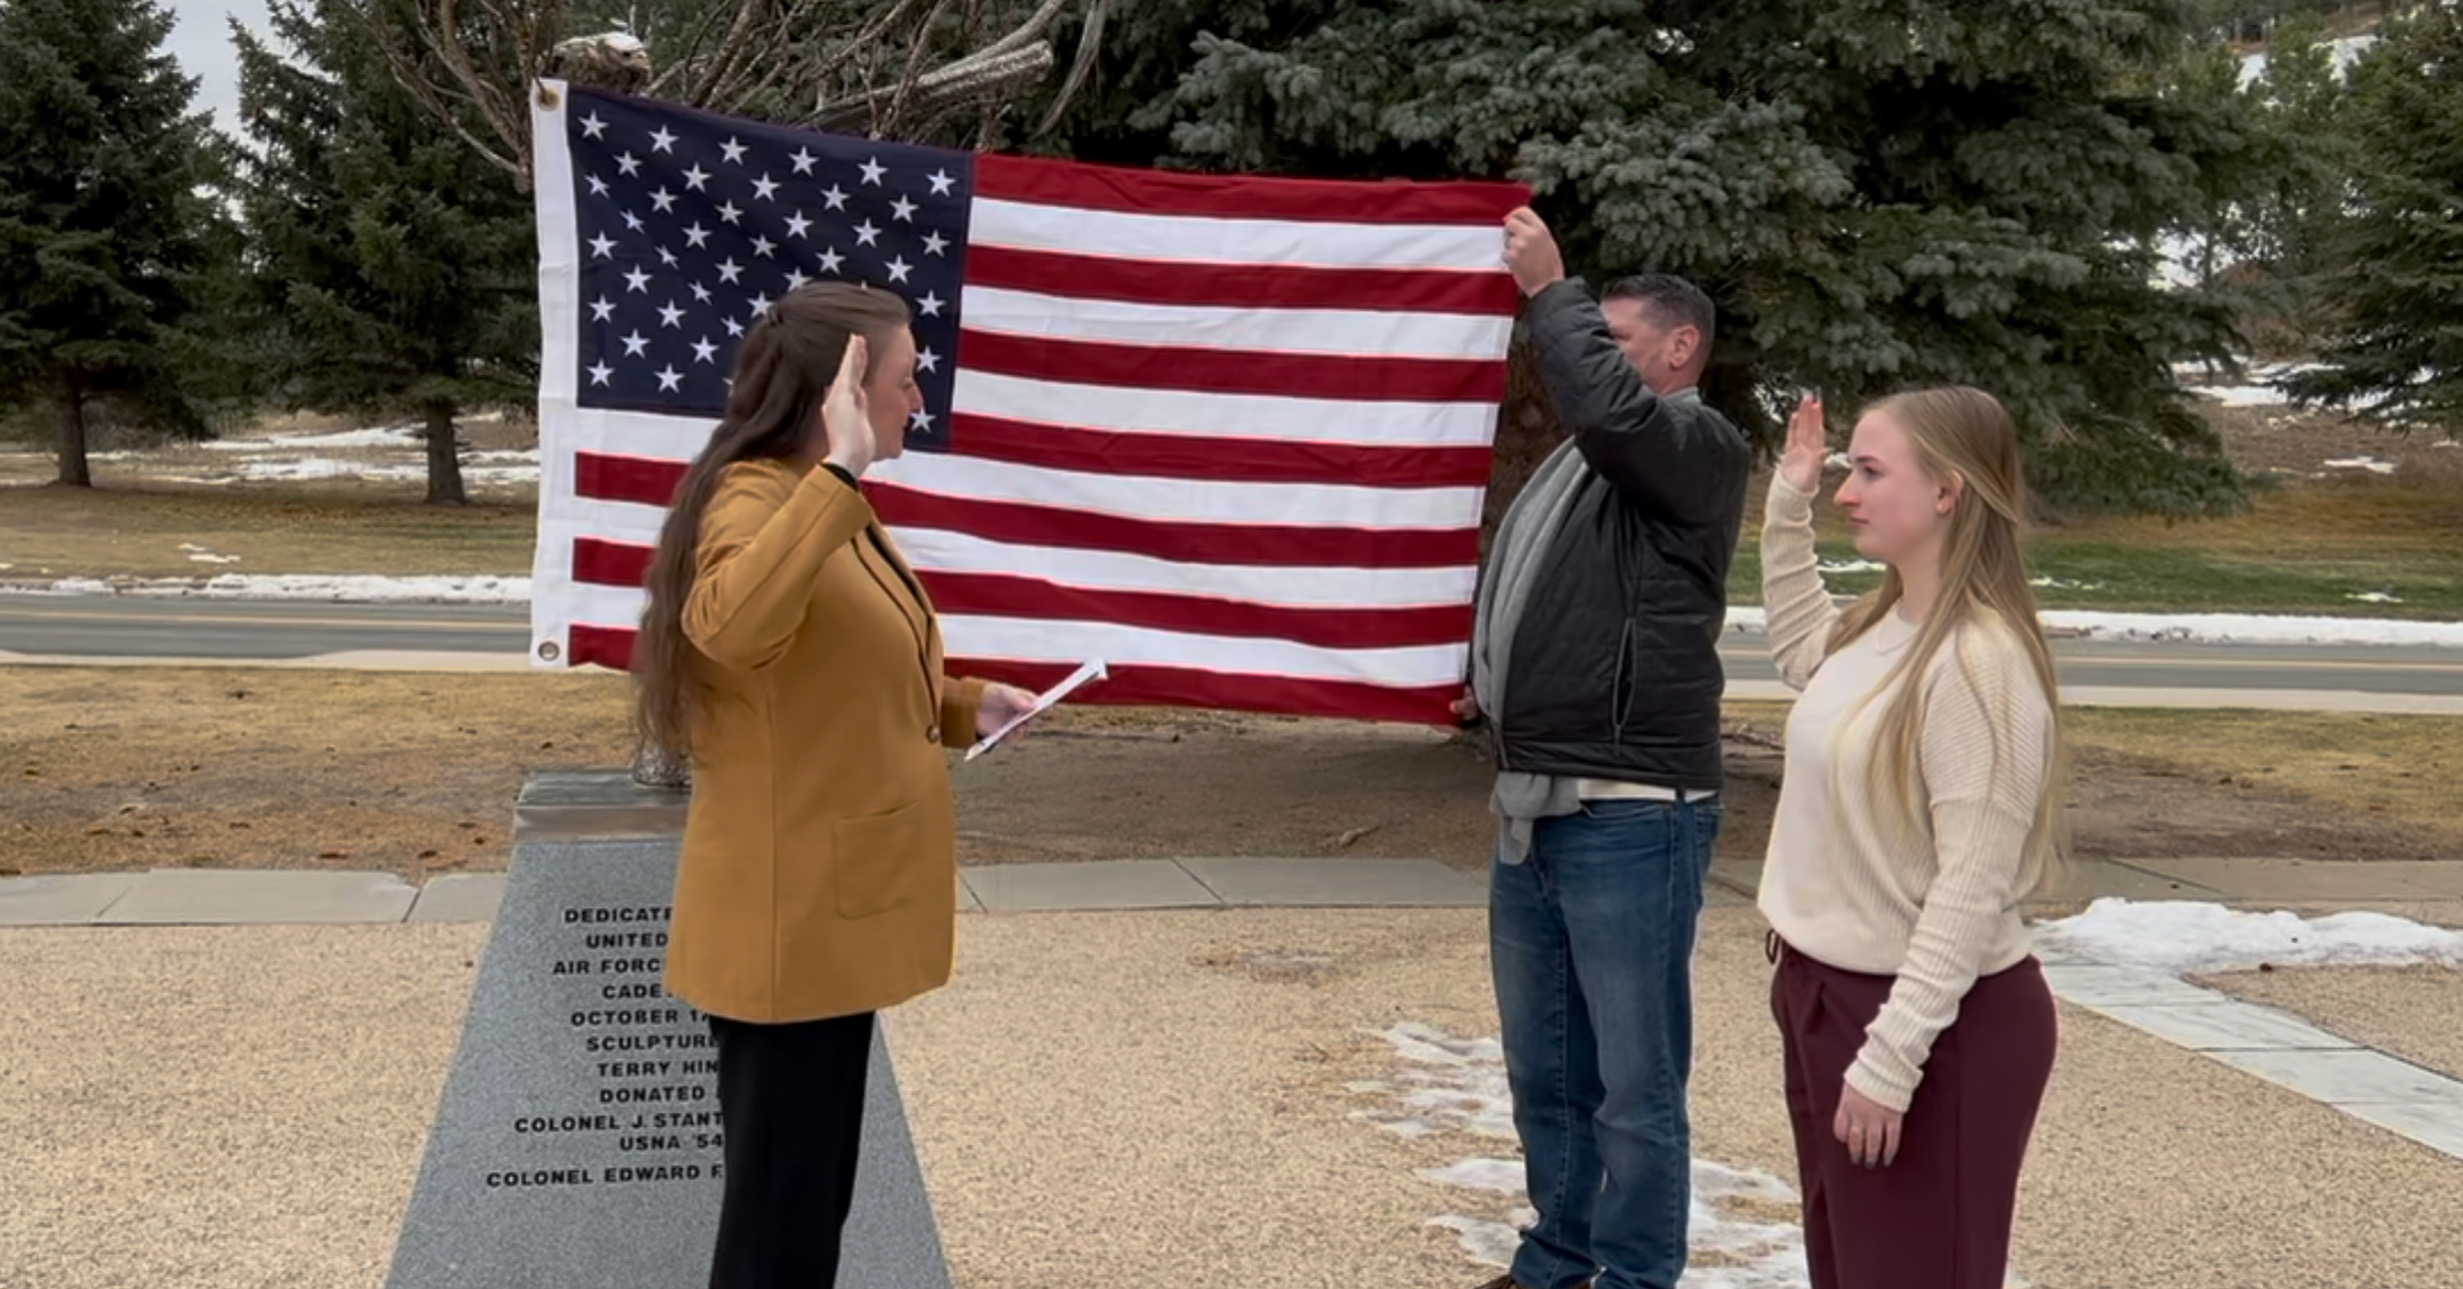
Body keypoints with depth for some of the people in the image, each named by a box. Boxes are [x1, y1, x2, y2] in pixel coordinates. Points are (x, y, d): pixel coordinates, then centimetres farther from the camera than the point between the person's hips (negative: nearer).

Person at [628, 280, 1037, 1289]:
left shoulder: (826, 504, 14)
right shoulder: (756, 497, -18)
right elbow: (732, 628, -42)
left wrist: (962, 705, 12)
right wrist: (837, 476, -40)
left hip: (833, 903, 10)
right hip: (787, 917, -10)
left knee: (809, 1186, 20)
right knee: (782, 1203, 0)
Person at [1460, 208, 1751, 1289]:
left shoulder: (1700, 448, -7)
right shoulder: (1578, 464, 18)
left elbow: (1609, 408, -29)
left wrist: (1550, 289, -18)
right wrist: (1488, 686, 13)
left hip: (1630, 816, -9)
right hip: (1532, 811, 9)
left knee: (1633, 1084, 1)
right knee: (1543, 1070, 17)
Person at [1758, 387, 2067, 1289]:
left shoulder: (1980, 663, -22)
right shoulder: (1878, 629, 4)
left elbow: (1971, 889, -24)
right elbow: (1799, 650, 29)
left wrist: (1890, 1057, -24)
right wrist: (1788, 508, 19)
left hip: (1934, 1023, -9)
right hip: (1825, 991, 9)